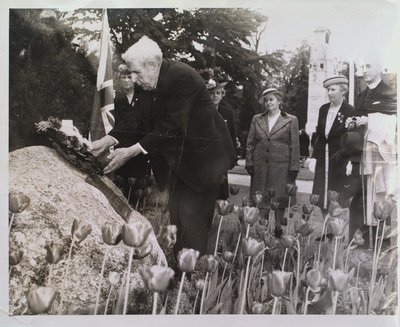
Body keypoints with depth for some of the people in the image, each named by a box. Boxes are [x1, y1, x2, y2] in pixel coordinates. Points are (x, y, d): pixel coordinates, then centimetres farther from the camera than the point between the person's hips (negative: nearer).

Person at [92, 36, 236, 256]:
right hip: (179, 159, 9)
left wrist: (131, 151, -26)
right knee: (177, 217, 10)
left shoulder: (181, 78, -22)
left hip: (202, 157, -9)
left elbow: (171, 127, -26)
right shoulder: (153, 83, 6)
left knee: (191, 220, -9)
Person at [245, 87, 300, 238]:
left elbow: (295, 146, 1)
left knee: (280, 199, 3)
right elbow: (250, 143, 11)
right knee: (261, 199, 3)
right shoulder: (257, 119, 11)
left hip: (281, 166, -2)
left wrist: (294, 167, -5)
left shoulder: (291, 120, 4)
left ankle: (278, 231, 15)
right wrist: (249, 163, 3)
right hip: (260, 166, 2)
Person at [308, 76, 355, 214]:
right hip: (323, 158, 5)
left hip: (339, 159, -5)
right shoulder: (323, 109, 10)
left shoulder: (350, 111, -6)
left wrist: (350, 162, -13)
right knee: (319, 196, 2)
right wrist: (314, 157, 7)